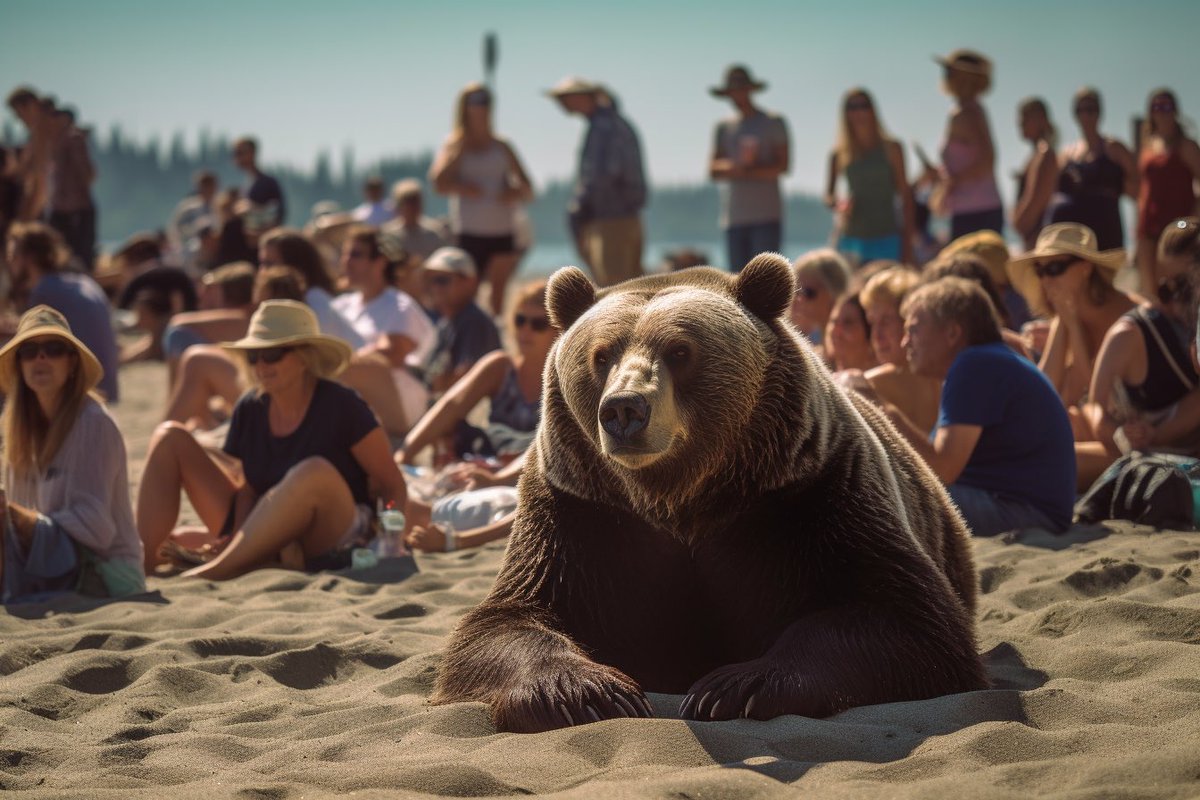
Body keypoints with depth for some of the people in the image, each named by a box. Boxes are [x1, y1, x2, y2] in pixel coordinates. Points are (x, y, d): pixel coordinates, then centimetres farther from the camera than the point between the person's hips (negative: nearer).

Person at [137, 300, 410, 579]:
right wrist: (239, 536, -9)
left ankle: (214, 571, -38)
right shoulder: (250, 410, 4)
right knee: (171, 438, 1)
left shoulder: (341, 407, -11)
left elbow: (393, 486, -8)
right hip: (264, 544, 6)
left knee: (316, 473, -40)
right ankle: (144, 563, -18)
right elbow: (251, 487, 11)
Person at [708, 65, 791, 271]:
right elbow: (713, 170, 6)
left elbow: (783, 166, -3)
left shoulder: (773, 123, 5)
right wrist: (736, 167, -14)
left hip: (766, 215, -4)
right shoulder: (724, 128, 15)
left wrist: (748, 171, -11)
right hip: (734, 218, 4)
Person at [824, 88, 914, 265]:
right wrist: (838, 204, -11)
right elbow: (829, 195, 14)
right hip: (852, 237, 1)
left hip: (886, 237, -1)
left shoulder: (891, 149, 4)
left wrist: (907, 244, 0)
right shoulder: (840, 155, 6)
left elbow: (905, 194, 5)